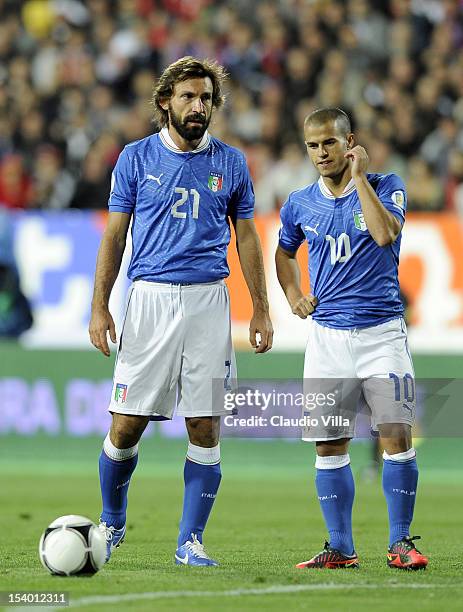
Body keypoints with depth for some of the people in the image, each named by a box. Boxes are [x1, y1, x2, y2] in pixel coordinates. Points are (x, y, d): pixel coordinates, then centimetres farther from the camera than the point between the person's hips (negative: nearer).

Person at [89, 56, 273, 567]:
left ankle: (190, 542, 4)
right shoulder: (136, 158, 5)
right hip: (149, 296, -1)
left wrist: (260, 310, 9)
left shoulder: (230, 163, 9)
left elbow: (247, 238, 14)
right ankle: (111, 521, 20)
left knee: (205, 427, -3)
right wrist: (99, 307, 1)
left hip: (208, 300, 1)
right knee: (126, 425, -3)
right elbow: (114, 236, 7)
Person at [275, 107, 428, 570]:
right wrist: (293, 295, 9)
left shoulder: (384, 186, -2)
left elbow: (385, 234, -22)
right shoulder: (299, 205, 8)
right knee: (328, 444, 3)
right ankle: (340, 547, 11)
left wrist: (359, 176, -17)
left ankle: (400, 541, -1)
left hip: (382, 331, -3)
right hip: (327, 335, 3)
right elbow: (284, 252, 27)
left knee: (396, 434, -11)